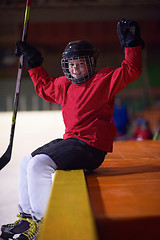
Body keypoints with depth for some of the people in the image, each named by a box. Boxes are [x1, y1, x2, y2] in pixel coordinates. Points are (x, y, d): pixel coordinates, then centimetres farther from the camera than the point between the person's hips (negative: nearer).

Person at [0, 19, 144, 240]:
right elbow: (44, 86, 32)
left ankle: (41, 222, -9)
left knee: (39, 165, -24)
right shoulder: (64, 85, 15)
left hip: (91, 146, -9)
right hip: (70, 141, 9)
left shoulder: (104, 79, -5)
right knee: (26, 163, 13)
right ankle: (26, 217, 23)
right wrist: (33, 62, 30)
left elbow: (131, 70, -14)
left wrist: (132, 42, -19)